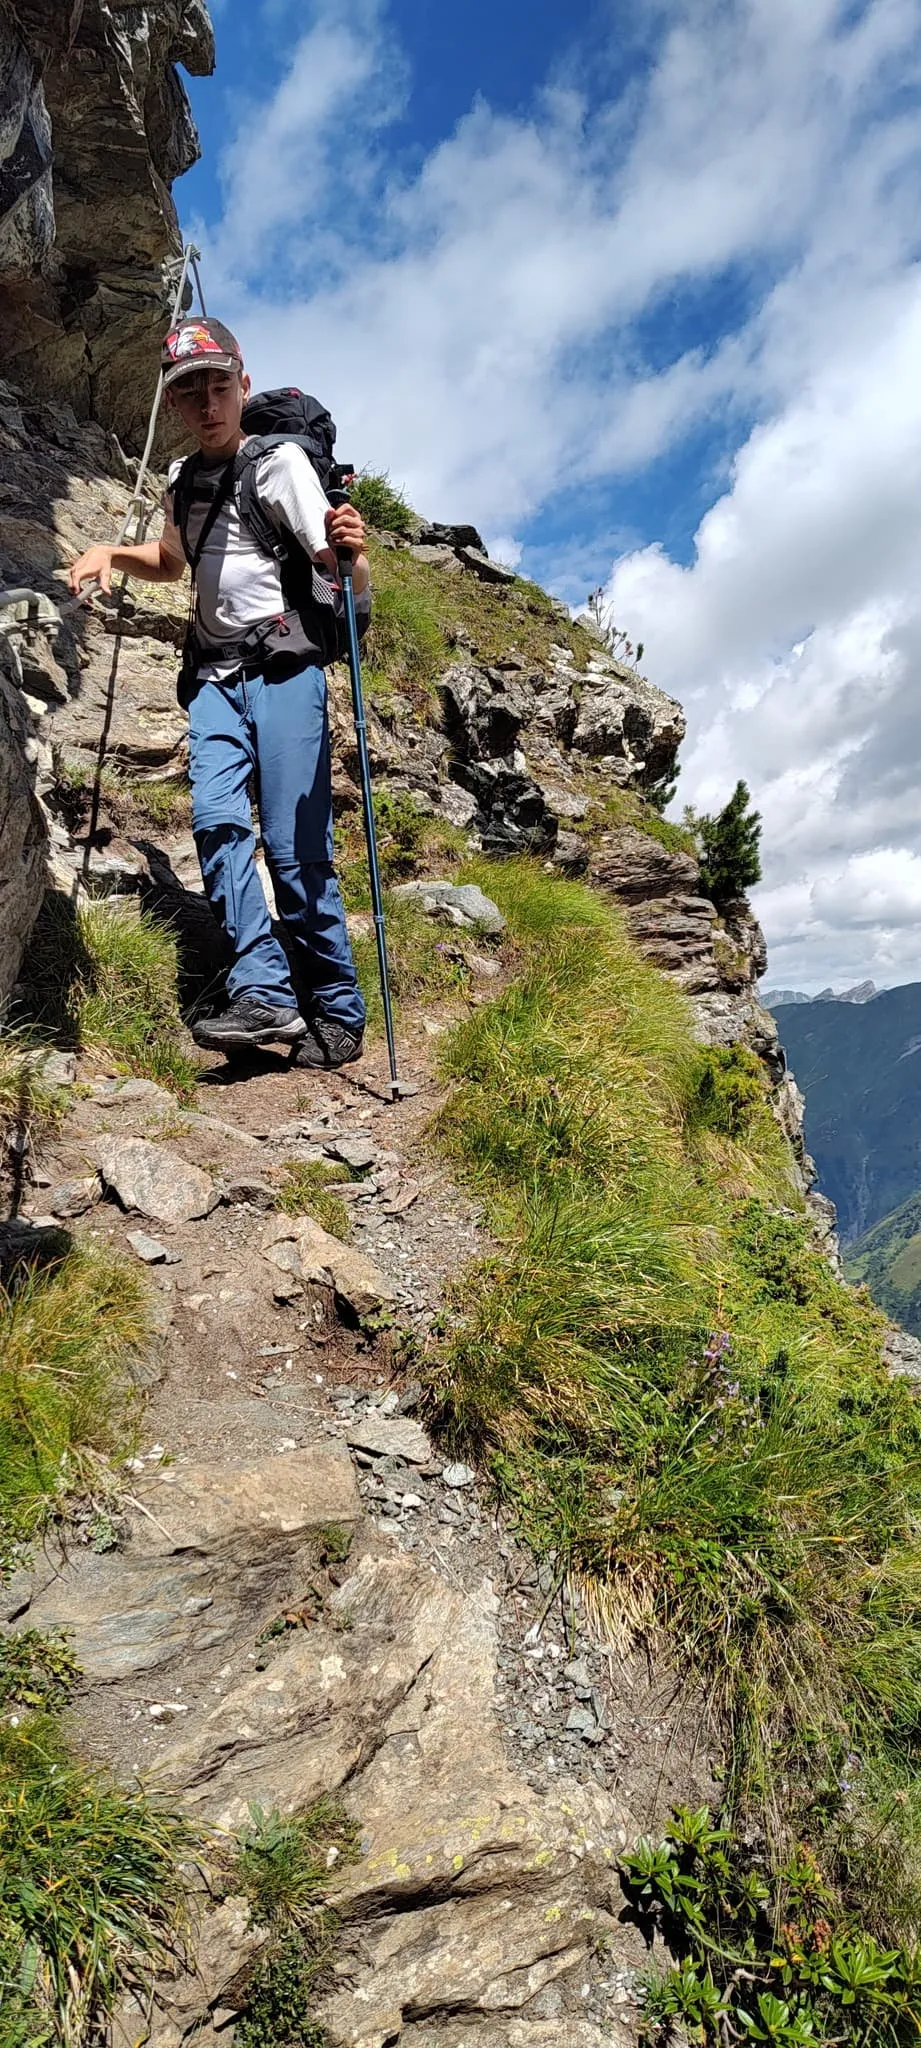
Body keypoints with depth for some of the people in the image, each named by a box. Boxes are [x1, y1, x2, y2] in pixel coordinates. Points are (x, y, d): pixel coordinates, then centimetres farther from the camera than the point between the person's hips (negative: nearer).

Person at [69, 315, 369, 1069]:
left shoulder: (281, 461, -1)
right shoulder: (182, 482, 17)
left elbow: (351, 583, -10)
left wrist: (348, 552, -33)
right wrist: (110, 554, 16)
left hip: (282, 663, -6)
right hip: (216, 673, 6)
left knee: (295, 843, -13)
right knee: (216, 818, -17)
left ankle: (338, 1014, -5)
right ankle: (264, 994, -22)